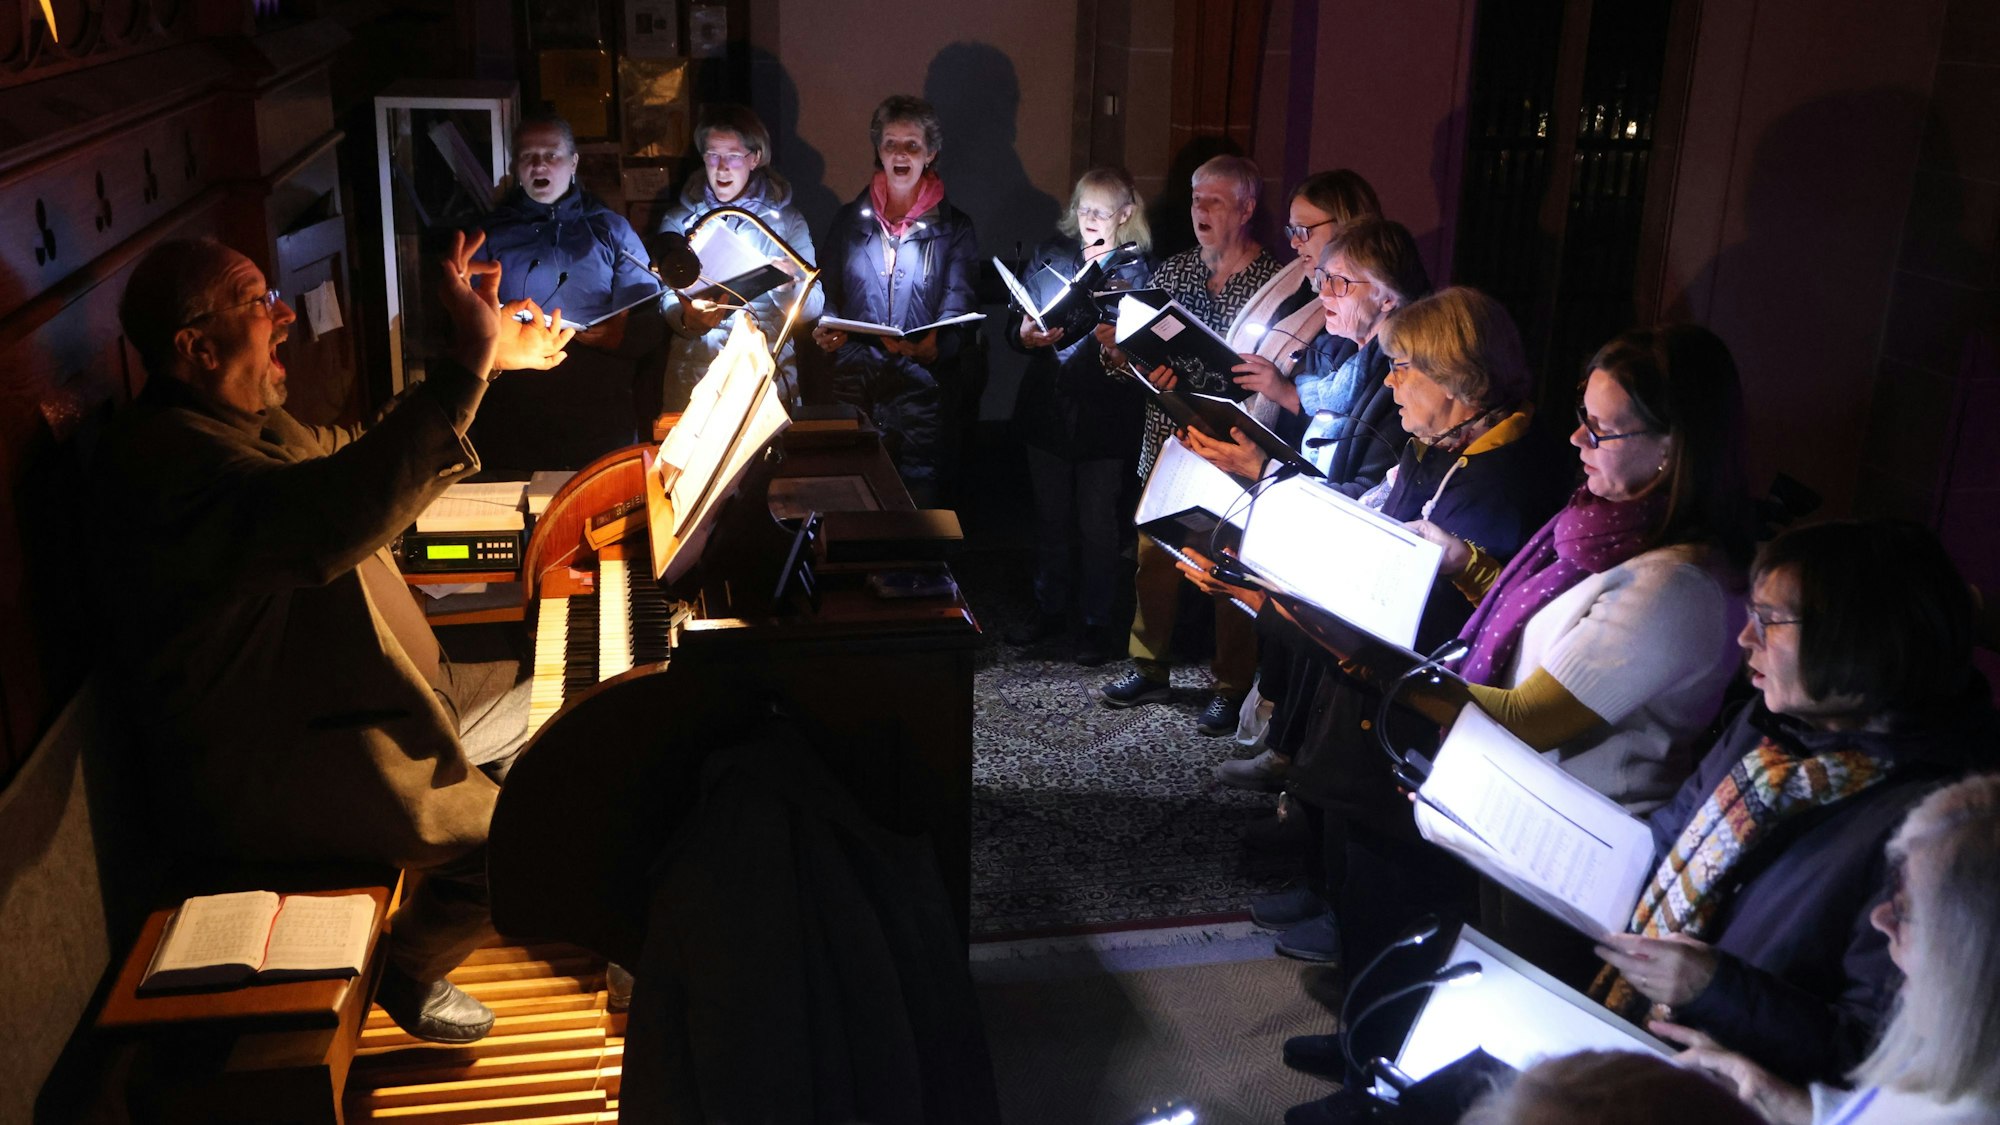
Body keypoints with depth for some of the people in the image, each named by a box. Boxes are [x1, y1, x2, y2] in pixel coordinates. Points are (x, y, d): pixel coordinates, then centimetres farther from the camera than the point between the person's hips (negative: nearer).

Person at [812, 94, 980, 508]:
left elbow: (958, 304, -7)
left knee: (920, 496, -2)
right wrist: (825, 330, -7)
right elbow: (830, 294, 16)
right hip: (856, 382, 2)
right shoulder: (849, 221, 13)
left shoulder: (954, 228, 4)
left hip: (925, 385, -2)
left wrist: (931, 344, -28)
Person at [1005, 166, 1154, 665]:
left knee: (1097, 524, 3)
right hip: (1048, 409, 4)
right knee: (1050, 516, 15)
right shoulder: (1051, 252, 7)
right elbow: (1020, 317, 5)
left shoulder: (1137, 268, -5)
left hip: (1102, 414, -4)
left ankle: (1097, 623, 16)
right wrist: (1026, 334, -16)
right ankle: (1050, 610, 30)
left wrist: (1119, 344, -30)